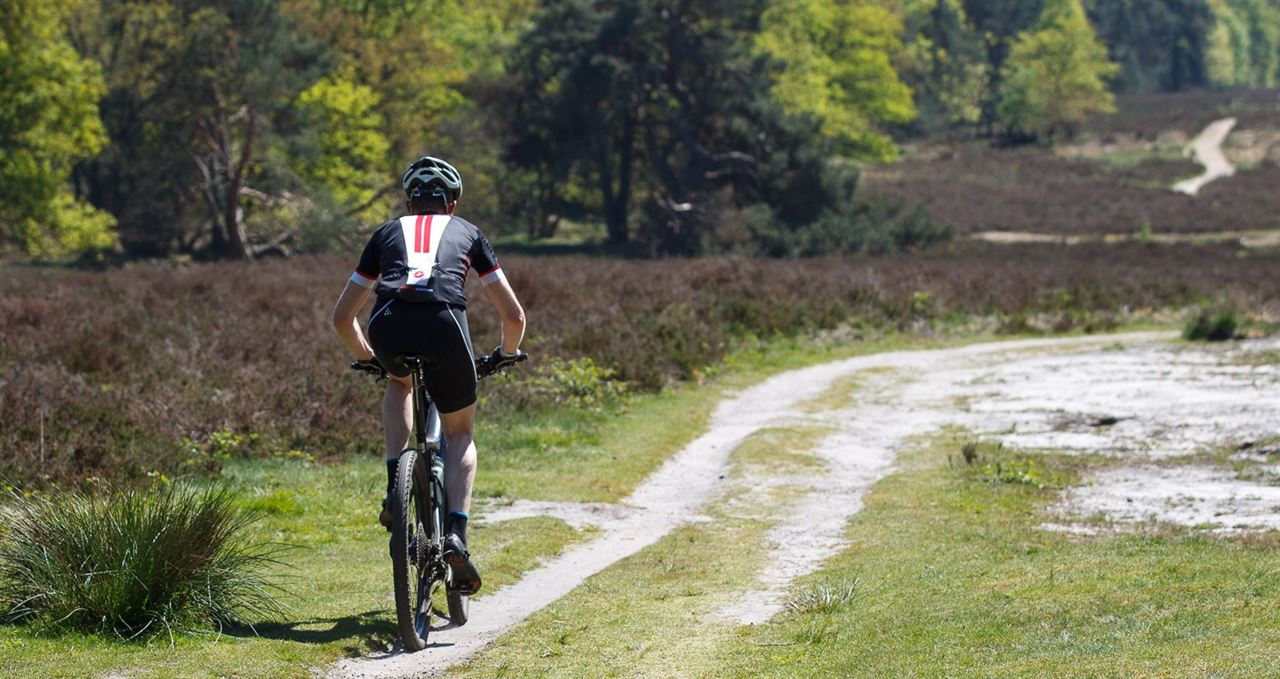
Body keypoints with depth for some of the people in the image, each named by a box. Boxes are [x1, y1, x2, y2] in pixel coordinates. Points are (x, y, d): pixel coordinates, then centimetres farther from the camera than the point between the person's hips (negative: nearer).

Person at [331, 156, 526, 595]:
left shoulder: (388, 233, 32)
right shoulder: (467, 233, 30)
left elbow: (342, 317, 35)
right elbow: (514, 316, 29)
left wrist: (368, 357, 53)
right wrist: (506, 353, 49)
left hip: (388, 328, 1)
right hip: (444, 326, -1)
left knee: (400, 382, 38)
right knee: (459, 433, 21)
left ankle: (395, 486, 21)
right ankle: (455, 533, 1)